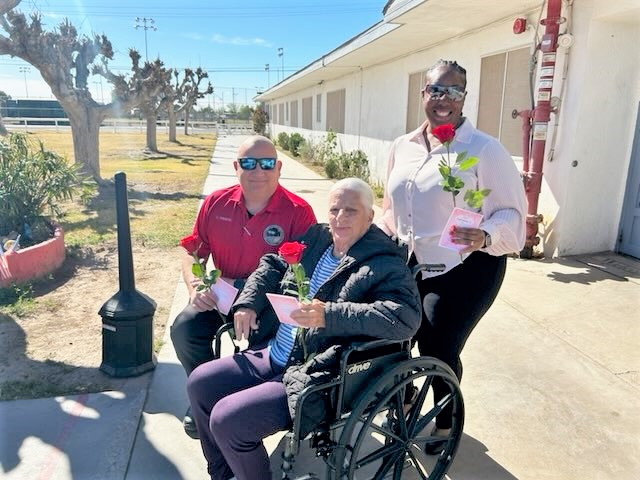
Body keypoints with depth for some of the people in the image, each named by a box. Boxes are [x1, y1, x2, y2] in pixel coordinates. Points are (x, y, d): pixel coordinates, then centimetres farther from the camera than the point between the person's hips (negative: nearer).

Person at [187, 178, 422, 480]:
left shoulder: (385, 264, -13)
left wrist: (330, 316, -35)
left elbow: (405, 317, -29)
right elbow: (272, 265, 19)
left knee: (227, 419, -17)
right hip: (273, 355, 8)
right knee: (200, 384, 10)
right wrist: (248, 303, 2)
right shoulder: (316, 238, 7)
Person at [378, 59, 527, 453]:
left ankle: (446, 423, 32)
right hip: (409, 266, 5)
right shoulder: (403, 147, 6)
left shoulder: (484, 149, -12)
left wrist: (486, 236, -31)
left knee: (439, 350, -1)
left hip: (466, 269, -5)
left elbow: (511, 212, -12)